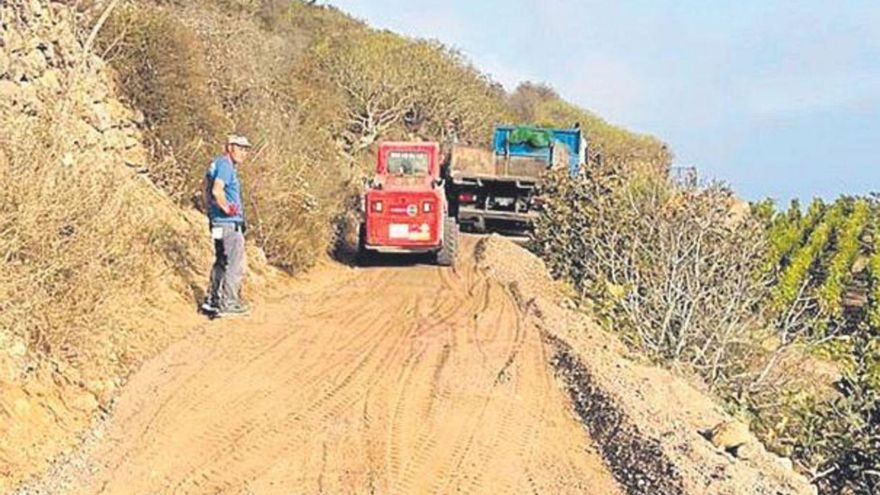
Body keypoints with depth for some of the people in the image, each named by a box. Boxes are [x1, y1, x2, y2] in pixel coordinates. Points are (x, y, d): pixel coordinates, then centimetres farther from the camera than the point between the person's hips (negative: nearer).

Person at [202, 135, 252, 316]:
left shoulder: (217, 164, 16)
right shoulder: (225, 165, -15)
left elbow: (209, 190, 22)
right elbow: (217, 191, -28)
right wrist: (228, 209, -17)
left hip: (219, 222, 10)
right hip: (229, 223, -10)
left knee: (221, 262, 17)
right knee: (235, 264, -4)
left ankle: (211, 300, 21)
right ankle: (229, 303, 0)